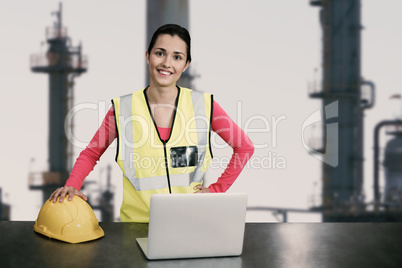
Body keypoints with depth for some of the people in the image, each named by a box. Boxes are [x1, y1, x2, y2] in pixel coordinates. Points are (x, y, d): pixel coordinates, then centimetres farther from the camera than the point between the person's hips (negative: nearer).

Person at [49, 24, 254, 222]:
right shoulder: (122, 108, 0)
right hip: (137, 223, 0)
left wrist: (217, 189, 4)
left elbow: (245, 147, 10)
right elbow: (90, 154, 10)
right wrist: (72, 187, -7)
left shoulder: (204, 105, -1)